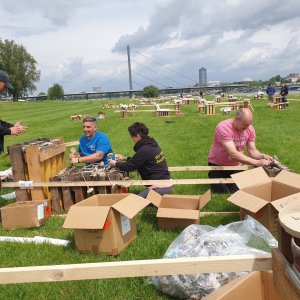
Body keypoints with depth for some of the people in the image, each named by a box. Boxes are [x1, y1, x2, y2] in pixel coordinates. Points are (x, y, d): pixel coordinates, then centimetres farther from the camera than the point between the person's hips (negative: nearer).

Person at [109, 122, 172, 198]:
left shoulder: (144, 150, -20)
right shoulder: (152, 145, 9)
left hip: (160, 187, -9)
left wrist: (115, 163, 6)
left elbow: (129, 167, -11)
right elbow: (140, 160, 25)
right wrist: (125, 158, 23)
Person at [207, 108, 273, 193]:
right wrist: (257, 162, -39)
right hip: (217, 165, -4)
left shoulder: (250, 129, -11)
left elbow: (252, 151, -6)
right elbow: (233, 154, -37)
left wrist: (262, 156, -29)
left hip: (236, 165, 5)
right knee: (222, 192, -11)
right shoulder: (223, 128, -30)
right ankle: (212, 175, 20)